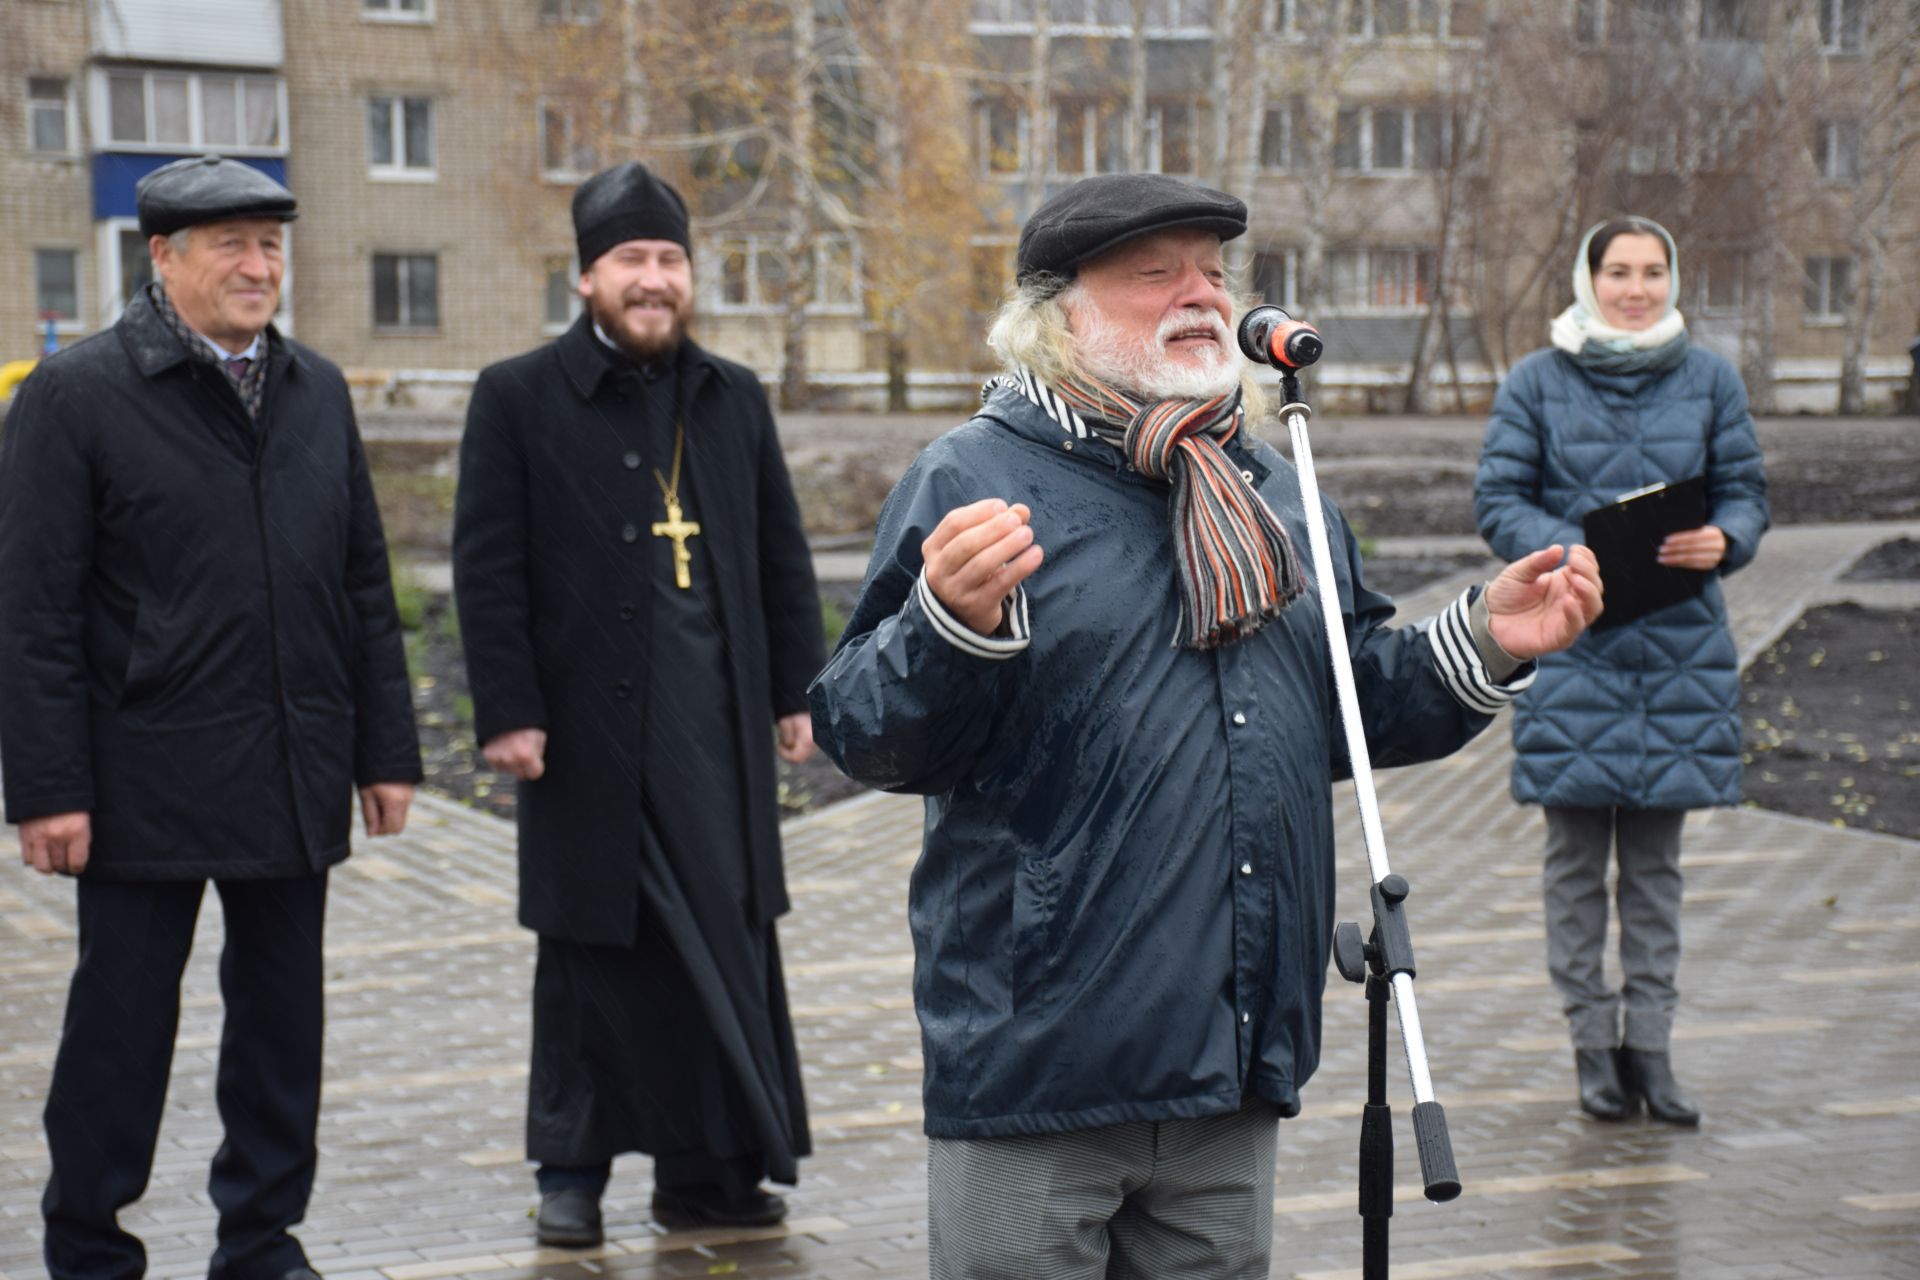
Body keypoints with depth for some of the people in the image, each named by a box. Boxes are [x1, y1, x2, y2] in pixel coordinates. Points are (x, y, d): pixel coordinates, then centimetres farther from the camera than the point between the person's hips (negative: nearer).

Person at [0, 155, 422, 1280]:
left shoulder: (317, 391, 11)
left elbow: (365, 586, 14)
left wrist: (386, 748, 9)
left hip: (295, 781, 5)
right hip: (146, 784, -5)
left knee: (282, 1017, 12)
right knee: (122, 1021, 4)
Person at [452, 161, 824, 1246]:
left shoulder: (735, 400, 12)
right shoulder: (520, 399, 0)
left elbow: (783, 558, 14)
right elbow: (489, 570, -3)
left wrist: (798, 690, 9)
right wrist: (508, 710, -9)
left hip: (719, 729, 3)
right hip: (590, 729, -3)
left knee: (729, 942, 5)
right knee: (595, 950, 5)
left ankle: (713, 1167, 16)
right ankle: (574, 1170, 17)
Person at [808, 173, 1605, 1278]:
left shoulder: (1275, 490, 16)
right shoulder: (972, 481, -7)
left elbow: (1352, 710, 21)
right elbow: (865, 735, -14)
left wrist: (1483, 643, 6)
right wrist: (953, 626, -32)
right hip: (1037, 1056, -6)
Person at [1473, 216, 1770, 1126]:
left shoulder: (1709, 379, 7)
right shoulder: (1537, 383, 2)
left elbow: (1746, 492, 8)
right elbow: (1498, 500, -1)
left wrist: (1722, 539, -14)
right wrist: (1570, 551, -18)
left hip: (1682, 645, 2)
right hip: (1572, 641, -2)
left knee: (1656, 854, 8)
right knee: (1576, 853, 3)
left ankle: (1650, 1041, 16)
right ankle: (1592, 1040, 13)